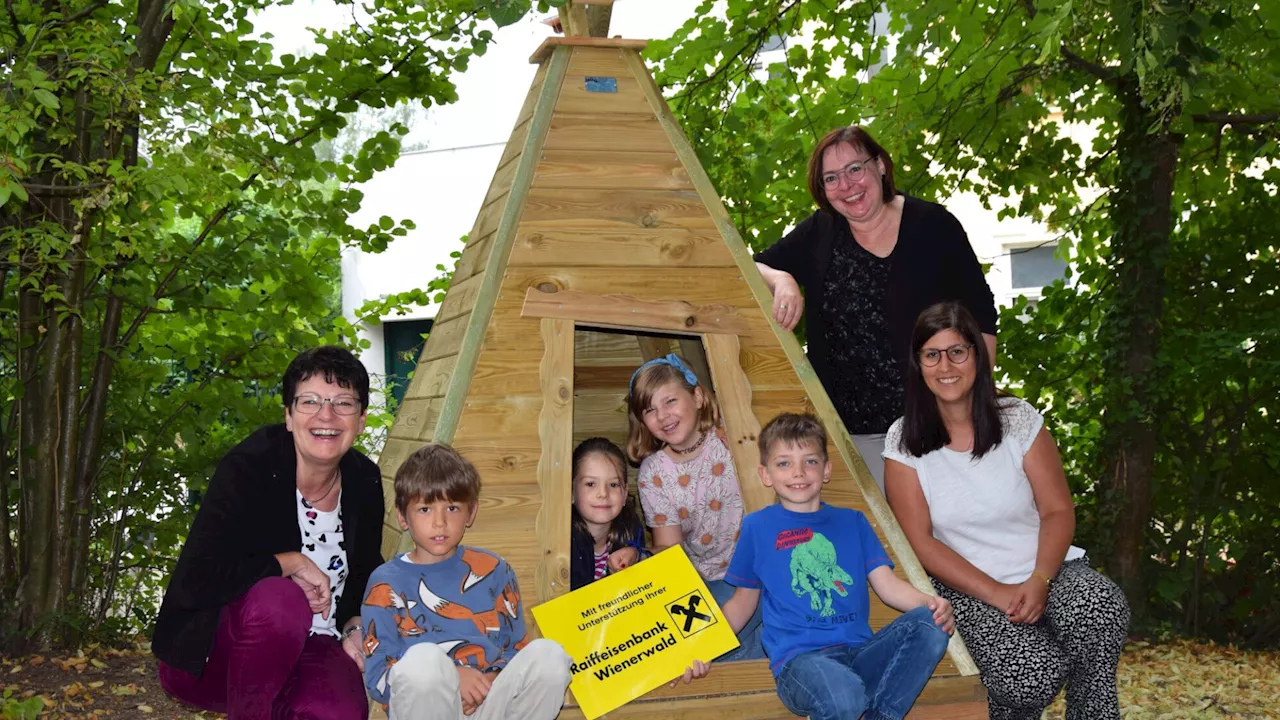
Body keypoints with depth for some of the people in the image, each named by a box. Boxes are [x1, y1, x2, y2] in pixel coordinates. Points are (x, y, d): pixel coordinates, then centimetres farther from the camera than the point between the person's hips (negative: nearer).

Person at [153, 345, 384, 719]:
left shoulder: (365, 483, -2)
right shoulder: (247, 468, -19)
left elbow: (364, 575, 16)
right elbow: (195, 580, -28)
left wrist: (355, 627, -4)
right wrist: (291, 564, -22)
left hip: (308, 647, 4)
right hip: (208, 658, -3)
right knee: (279, 600, -37)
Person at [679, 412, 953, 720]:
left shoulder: (852, 521, 19)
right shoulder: (758, 526, 11)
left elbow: (887, 584, 12)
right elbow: (744, 599, 16)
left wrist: (929, 603, -9)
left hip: (860, 651, 4)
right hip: (799, 657, -3)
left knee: (928, 627, -25)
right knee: (843, 693, -38)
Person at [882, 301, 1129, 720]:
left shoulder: (1019, 420, 1)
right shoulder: (904, 441, -3)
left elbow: (1058, 512, 0)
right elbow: (920, 541, -6)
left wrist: (1039, 581, -18)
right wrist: (996, 593, -17)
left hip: (1047, 567, 2)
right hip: (968, 587, -2)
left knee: (1101, 610, -33)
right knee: (1029, 677, -30)